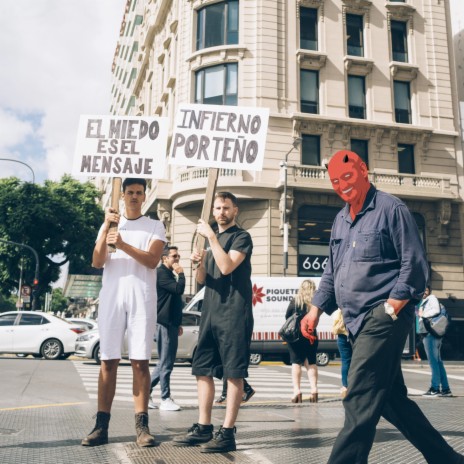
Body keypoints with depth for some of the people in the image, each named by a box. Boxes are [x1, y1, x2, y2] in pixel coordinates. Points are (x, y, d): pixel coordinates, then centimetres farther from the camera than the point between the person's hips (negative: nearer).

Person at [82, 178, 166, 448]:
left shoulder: (155, 226, 10)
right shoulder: (109, 225, 15)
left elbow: (152, 260, -6)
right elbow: (97, 263, 1)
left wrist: (123, 245, -20)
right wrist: (107, 226, -8)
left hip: (142, 299, -2)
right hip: (112, 298, 2)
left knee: (140, 362, -3)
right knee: (108, 361, 1)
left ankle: (142, 425, 0)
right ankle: (102, 426, 5)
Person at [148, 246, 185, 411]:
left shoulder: (170, 273, 22)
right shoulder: (161, 272, -10)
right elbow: (179, 289, -24)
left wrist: (178, 323, 23)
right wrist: (181, 273, -8)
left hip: (170, 324, 10)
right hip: (164, 323, -10)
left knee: (165, 362, 14)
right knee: (166, 363, -4)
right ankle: (165, 399, 2)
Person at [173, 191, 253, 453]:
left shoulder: (242, 237, -1)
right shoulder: (213, 239, 20)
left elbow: (227, 267, -18)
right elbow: (202, 280, 18)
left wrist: (212, 237, -14)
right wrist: (199, 263, -3)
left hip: (234, 312, -8)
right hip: (210, 311, 8)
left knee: (234, 372, -5)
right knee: (203, 370, 7)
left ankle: (228, 432, -2)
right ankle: (204, 428, 15)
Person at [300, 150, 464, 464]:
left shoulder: (390, 208, -5)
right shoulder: (341, 220, 17)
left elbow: (415, 265, -10)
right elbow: (332, 272, 21)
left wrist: (391, 308, -17)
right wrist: (317, 309, 10)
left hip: (384, 317, -8)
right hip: (358, 321, 8)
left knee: (360, 403, -11)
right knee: (391, 399, 14)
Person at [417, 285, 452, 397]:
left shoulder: (432, 298, -1)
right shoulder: (423, 302, 24)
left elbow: (436, 310, -17)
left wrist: (423, 314, -8)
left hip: (431, 332, -10)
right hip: (426, 333, 10)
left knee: (433, 360, -11)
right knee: (437, 361, 9)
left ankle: (435, 388, -12)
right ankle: (445, 389, 13)